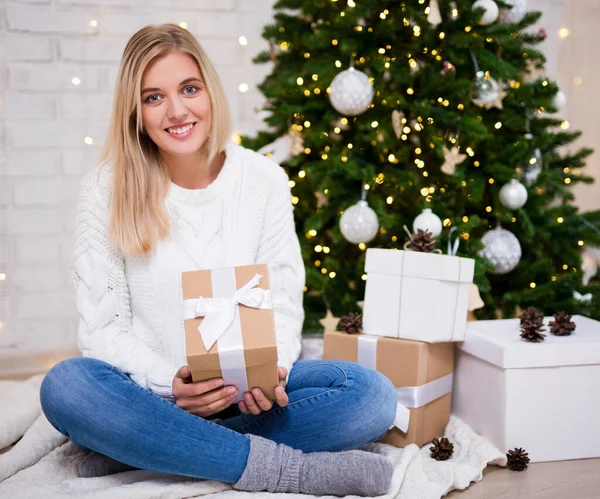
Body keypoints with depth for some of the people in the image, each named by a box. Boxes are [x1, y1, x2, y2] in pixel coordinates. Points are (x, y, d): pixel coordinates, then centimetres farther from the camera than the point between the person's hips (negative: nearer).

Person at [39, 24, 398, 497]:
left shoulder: (264, 179, -1)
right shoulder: (107, 189, -6)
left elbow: (283, 306, 1)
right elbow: (103, 327, -6)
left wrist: (271, 373, -19)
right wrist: (169, 384, -24)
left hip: (245, 393, 2)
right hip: (151, 392, -1)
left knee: (372, 395, -22)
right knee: (65, 386, -33)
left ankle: (146, 450, -22)